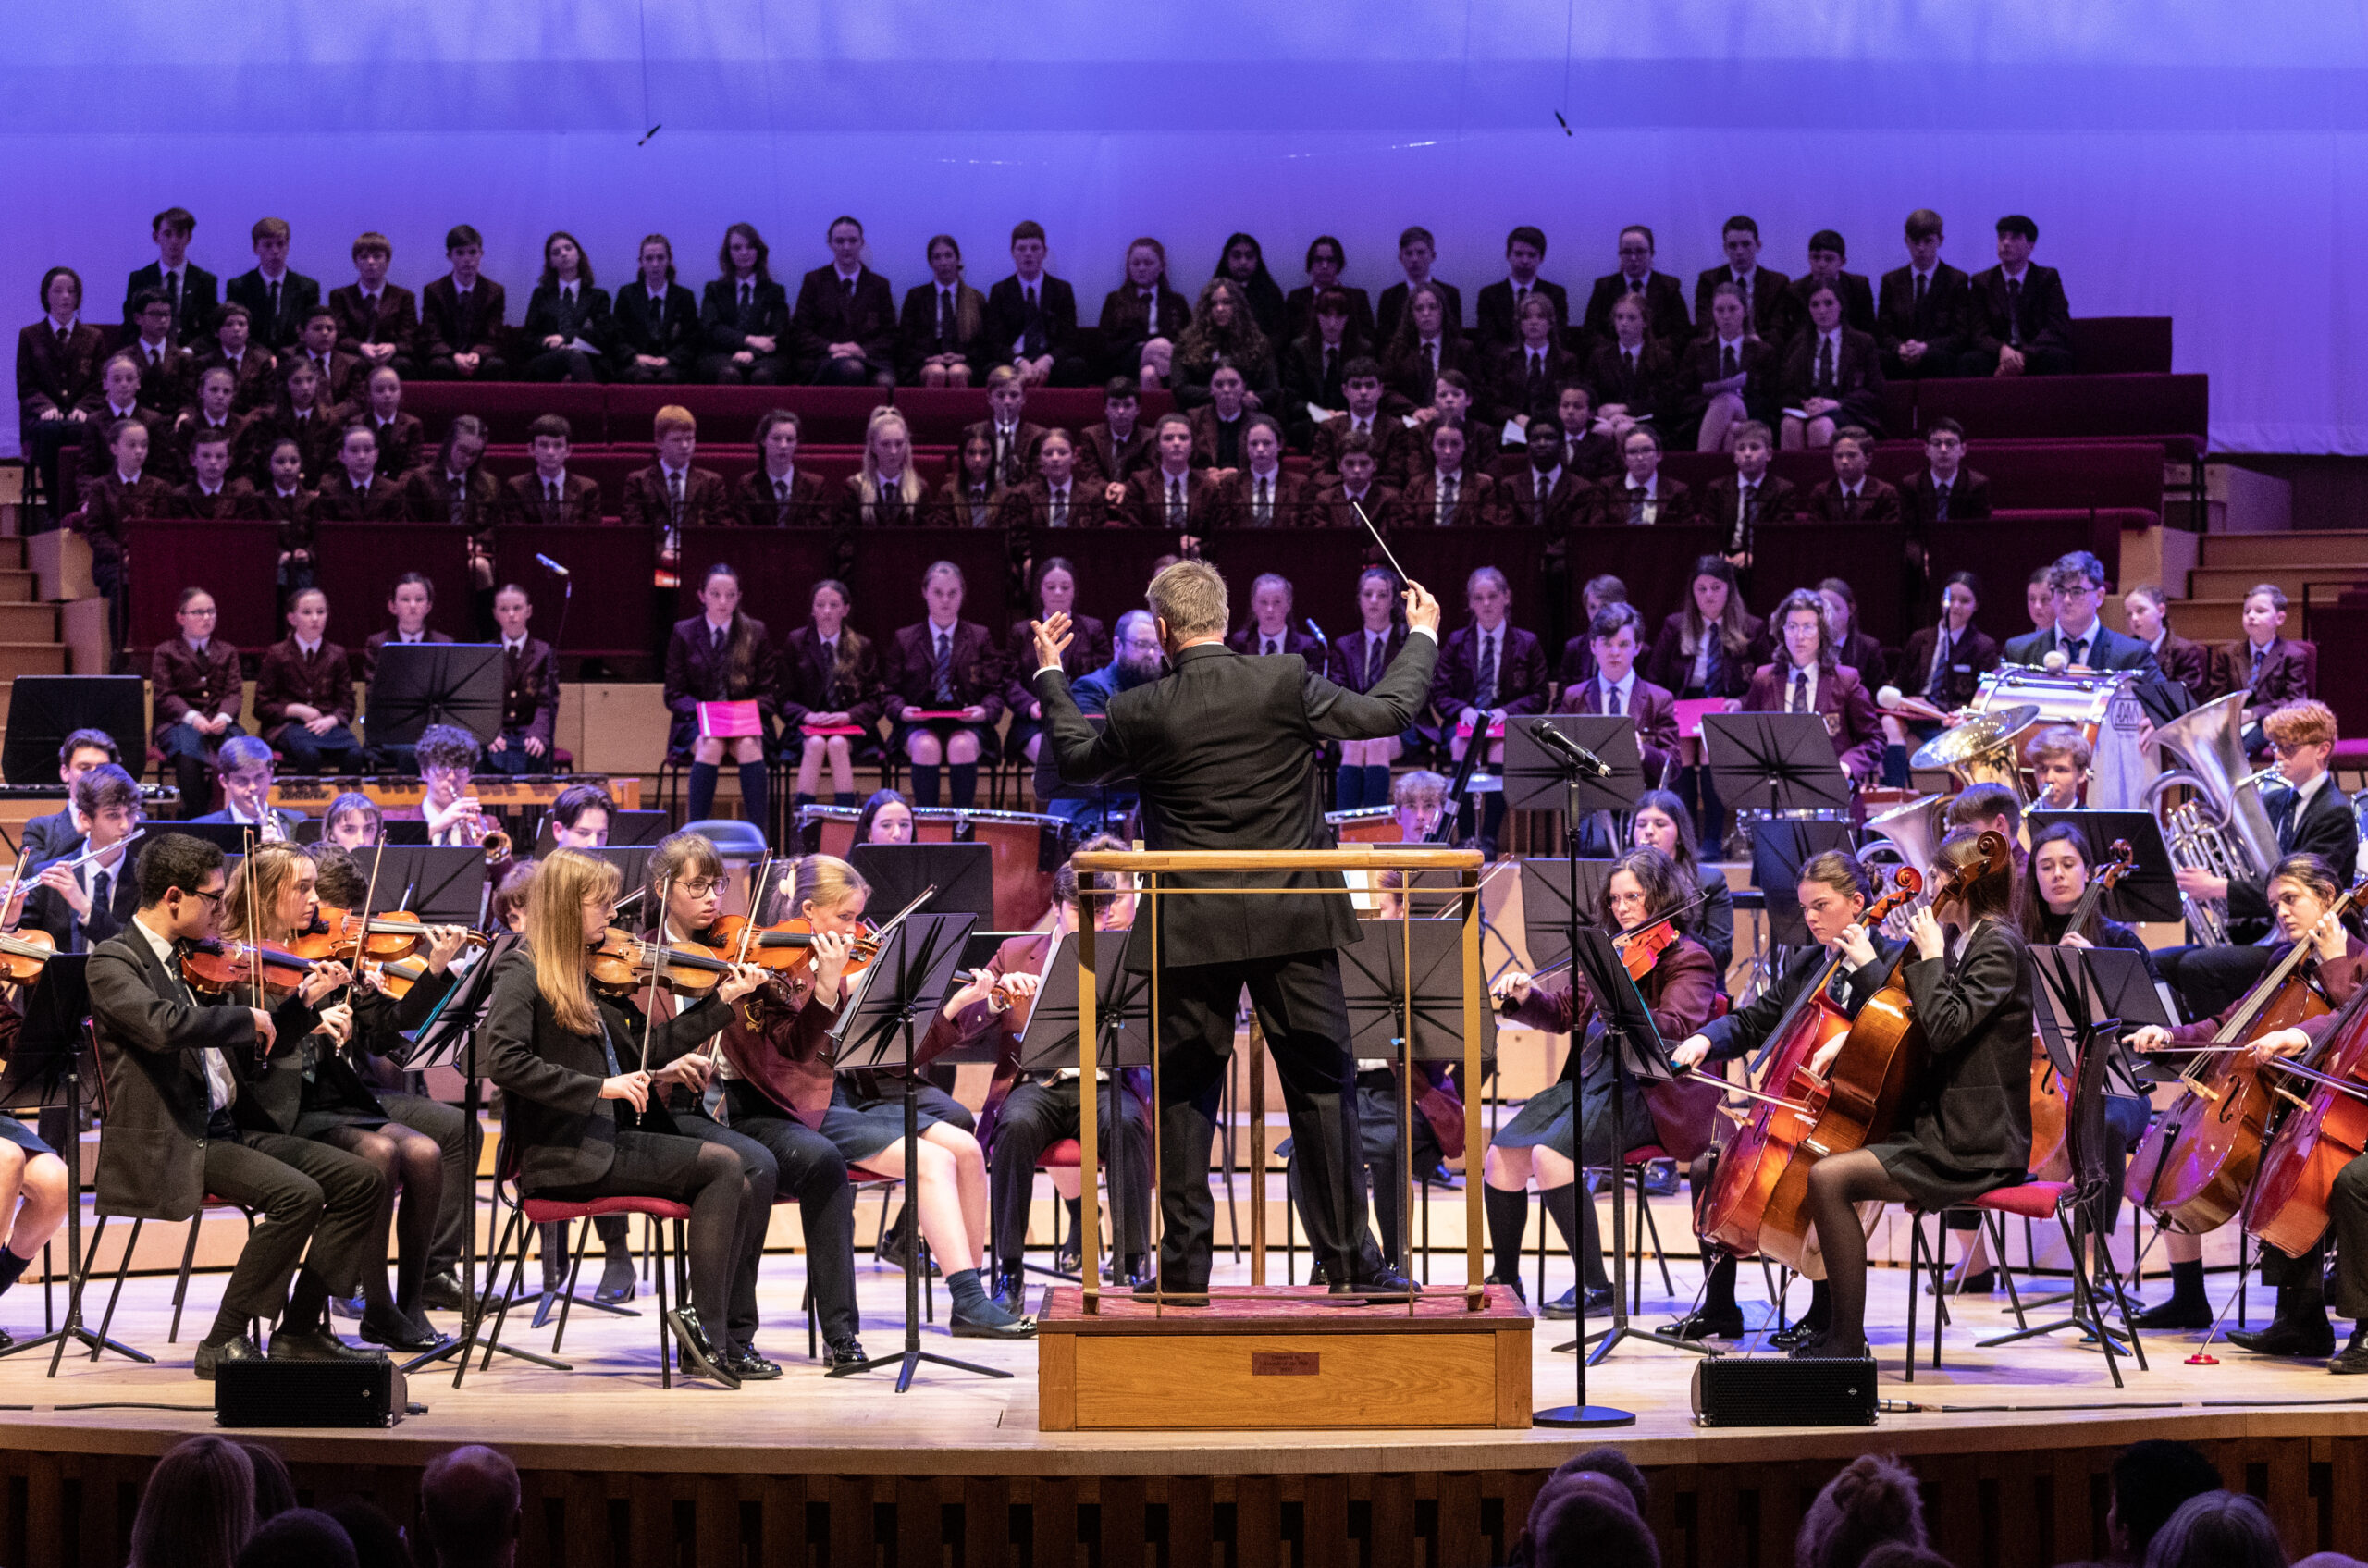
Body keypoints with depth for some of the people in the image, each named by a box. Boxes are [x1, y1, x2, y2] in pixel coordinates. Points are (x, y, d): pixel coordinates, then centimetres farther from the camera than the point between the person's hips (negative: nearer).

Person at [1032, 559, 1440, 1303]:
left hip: (1193, 932, 0)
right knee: (1321, 1085, 6)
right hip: (1293, 925, 0)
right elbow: (1387, 712, 4)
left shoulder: (1140, 713, -6)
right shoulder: (1287, 685, -7)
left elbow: (1075, 756, 14)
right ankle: (1347, 1259, 6)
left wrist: (1050, 675, 30)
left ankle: (1185, 1267, 10)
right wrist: (1421, 638, 21)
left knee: (1184, 1095, 9)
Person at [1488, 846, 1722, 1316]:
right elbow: (1562, 1014, 19)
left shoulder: (1688, 958, 0)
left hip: (1642, 1089, -7)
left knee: (1550, 1153, -28)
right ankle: (1505, 1280, 7)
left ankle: (1595, 1285, -19)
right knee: (1501, 1155, -10)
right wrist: (1525, 997, -2)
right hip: (1587, 1077, 7)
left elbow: (1677, 1028, -17)